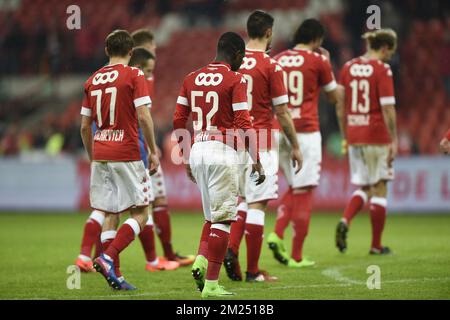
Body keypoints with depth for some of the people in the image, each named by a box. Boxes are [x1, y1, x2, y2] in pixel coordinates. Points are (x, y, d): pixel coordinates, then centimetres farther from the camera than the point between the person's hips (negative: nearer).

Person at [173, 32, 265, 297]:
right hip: (223, 152, -6)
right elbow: (244, 125, -10)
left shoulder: (192, 79, 12)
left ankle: (201, 261, -2)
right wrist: (257, 162, -4)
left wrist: (187, 160, 22)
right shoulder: (236, 80, -6)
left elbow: (179, 122, 13)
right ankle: (211, 284, -4)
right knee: (222, 218, -1)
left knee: (213, 215, 20)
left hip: (198, 151, 6)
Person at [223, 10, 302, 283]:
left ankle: (231, 249, -1)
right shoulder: (271, 66, -10)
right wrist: (295, 146, 2)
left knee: (243, 200, 19)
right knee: (257, 205, -2)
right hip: (261, 143, -6)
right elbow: (282, 112, -7)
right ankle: (253, 271, 1)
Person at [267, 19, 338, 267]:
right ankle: (296, 256, 1)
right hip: (306, 130, -5)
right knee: (303, 191, 0)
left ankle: (277, 235, 0)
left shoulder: (278, 60, 10)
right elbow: (332, 97, 8)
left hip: (279, 130, 5)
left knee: (294, 188, 20)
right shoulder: (318, 60, -3)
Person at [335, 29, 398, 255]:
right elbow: (388, 109, -14)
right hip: (377, 136, -5)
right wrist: (393, 141, -8)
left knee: (364, 188, 16)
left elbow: (340, 106, 10)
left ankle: (345, 221, -11)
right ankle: (376, 245, 9)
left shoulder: (348, 67, 7)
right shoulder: (382, 70, -10)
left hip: (354, 135, 5)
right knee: (379, 188, 6)